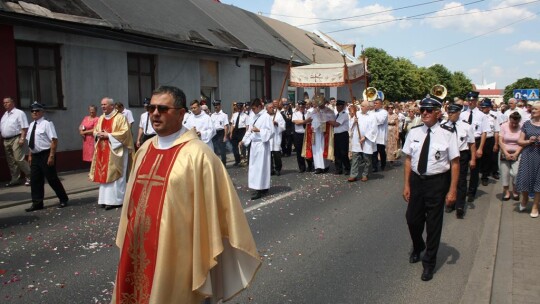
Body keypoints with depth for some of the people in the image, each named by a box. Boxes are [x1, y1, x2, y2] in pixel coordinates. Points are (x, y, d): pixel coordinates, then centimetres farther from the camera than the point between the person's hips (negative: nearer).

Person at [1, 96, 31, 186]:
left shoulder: (19, 113, -5)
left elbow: (24, 127, -12)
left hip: (16, 139, -8)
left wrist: (22, 138, -20)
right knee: (10, 161, 9)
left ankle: (29, 177, -5)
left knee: (19, 159, -14)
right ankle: (14, 179, 15)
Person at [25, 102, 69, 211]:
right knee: (35, 180, 9)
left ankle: (63, 199, 16)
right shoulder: (32, 125, 12)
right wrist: (30, 155, 14)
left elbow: (54, 140, -17)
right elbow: (32, 142, 19)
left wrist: (51, 156, -21)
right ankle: (37, 203, 18)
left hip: (46, 155, -7)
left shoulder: (47, 124, -11)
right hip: (35, 156, 7)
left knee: (52, 178, 0)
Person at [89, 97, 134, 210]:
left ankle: (115, 200, 1)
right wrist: (98, 134, -5)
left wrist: (108, 135, -18)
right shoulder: (101, 118, 14)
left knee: (114, 175, -4)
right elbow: (95, 131, 20)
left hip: (115, 151, -7)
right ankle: (106, 199, 13)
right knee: (104, 174, 7)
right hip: (103, 151, 7)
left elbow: (125, 132, -17)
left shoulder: (120, 117, -8)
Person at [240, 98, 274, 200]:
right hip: (254, 144, 8)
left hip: (262, 144, -8)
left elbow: (271, 132, -15)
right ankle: (261, 187, 19)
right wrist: (244, 140, 6)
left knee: (260, 166, -6)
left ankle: (260, 189, -3)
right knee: (254, 166, 10)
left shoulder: (266, 116, -10)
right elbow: (249, 130, 15)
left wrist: (259, 130, -21)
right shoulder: (254, 117, 12)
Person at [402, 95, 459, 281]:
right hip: (416, 180, 4)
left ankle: (429, 263, 28)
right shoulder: (414, 132, -1)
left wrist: (452, 190, -12)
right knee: (412, 219, 13)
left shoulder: (447, 134, -12)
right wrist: (406, 184, 2)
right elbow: (408, 159, 4)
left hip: (437, 182, -3)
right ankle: (417, 247, 47)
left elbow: (455, 163, -10)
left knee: (434, 223, 8)